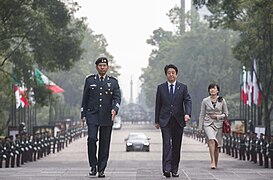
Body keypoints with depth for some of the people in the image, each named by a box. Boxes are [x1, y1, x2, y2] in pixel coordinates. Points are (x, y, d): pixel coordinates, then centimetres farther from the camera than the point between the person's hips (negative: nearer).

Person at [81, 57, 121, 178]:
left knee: (104, 143, 1)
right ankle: (93, 166, -4)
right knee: (91, 139, -16)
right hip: (92, 115, -1)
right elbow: (85, 98, 10)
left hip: (107, 117, 1)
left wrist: (115, 109, -19)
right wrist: (83, 114, 4)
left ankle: (101, 170, 8)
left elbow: (117, 98, 0)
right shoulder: (89, 80, 9)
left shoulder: (113, 82, 9)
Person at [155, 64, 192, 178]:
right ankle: (166, 168, -21)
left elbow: (188, 101, -3)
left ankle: (174, 169, 12)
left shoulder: (183, 87, 6)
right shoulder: (161, 87, 8)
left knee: (176, 146, 5)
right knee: (167, 144, -14)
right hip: (165, 120, -1)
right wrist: (157, 121, 8)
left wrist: (187, 113, -21)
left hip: (178, 120, 1)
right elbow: (158, 105, 10)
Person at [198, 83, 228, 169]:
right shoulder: (205, 101, 4)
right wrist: (200, 127, 4)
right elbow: (202, 114, 8)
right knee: (212, 140, -26)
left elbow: (226, 114, 9)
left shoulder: (222, 101, 3)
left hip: (218, 124, 1)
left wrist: (217, 116, -8)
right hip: (208, 124, -1)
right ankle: (212, 161, -28)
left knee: (217, 145, 4)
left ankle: (215, 164, 19)